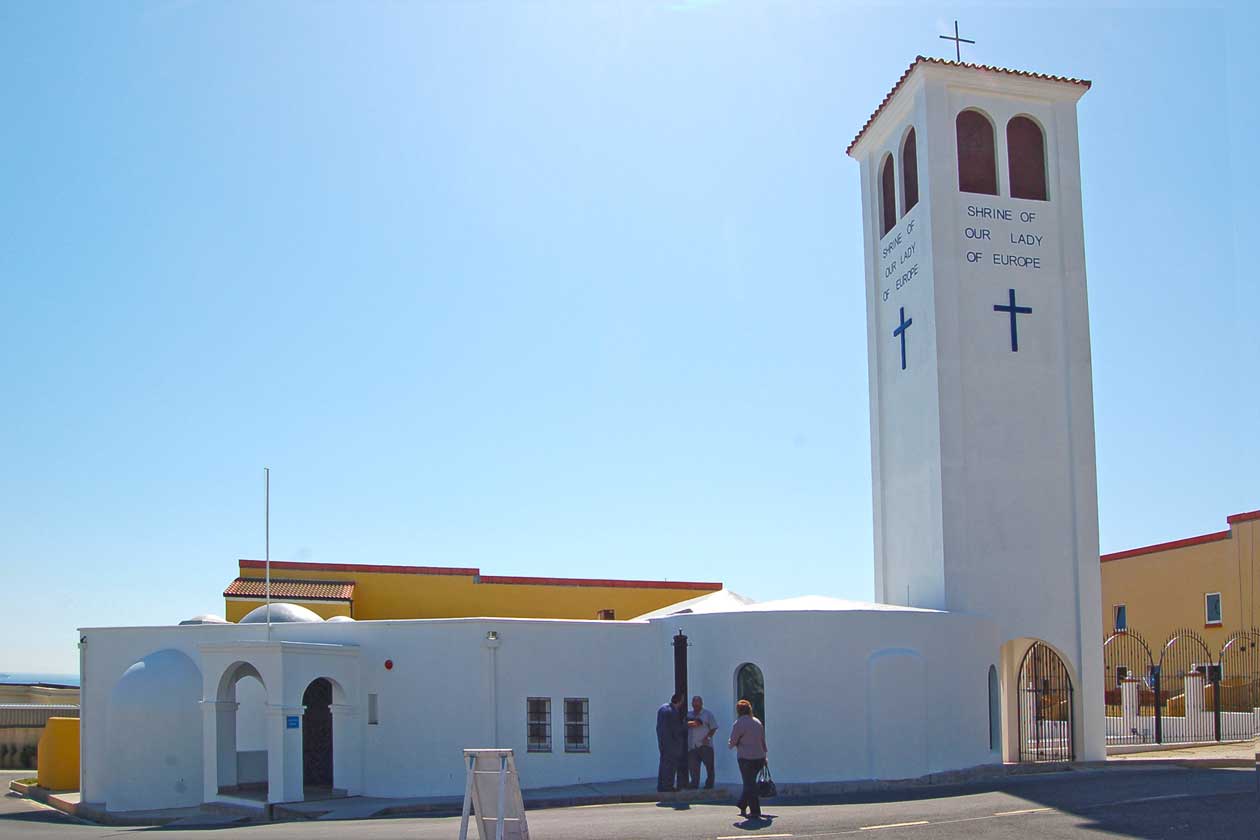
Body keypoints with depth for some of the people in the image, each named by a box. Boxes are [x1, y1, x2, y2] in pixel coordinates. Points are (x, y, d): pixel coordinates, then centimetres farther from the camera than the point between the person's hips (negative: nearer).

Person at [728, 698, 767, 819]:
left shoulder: (739, 723, -10)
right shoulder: (757, 722, 11)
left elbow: (733, 741, -6)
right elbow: (763, 740, 16)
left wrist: (730, 745, 16)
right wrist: (764, 755, 24)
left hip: (746, 758, -7)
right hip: (760, 758, 7)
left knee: (749, 784, 0)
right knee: (750, 783, 17)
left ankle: (755, 811, 1)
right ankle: (742, 807, 25)